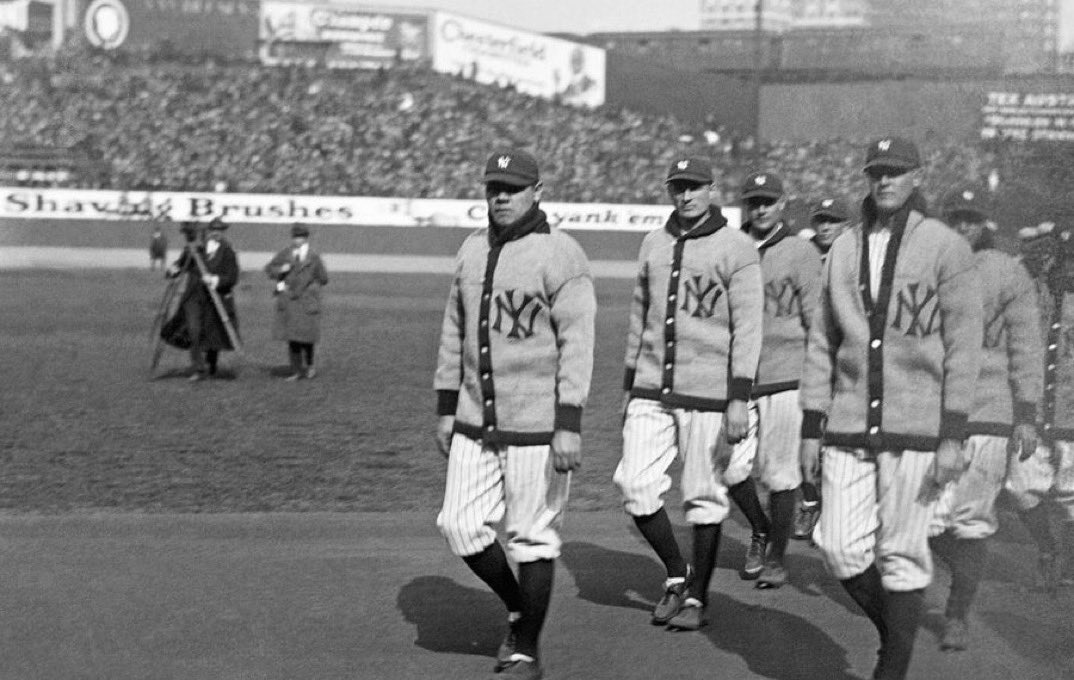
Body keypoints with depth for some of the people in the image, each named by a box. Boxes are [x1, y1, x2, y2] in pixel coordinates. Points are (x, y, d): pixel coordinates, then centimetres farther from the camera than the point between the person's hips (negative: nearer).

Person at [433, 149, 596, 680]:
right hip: (476, 421, 6)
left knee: (532, 538, 1)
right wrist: (446, 408, 15)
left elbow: (577, 343, -16)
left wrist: (568, 424, -21)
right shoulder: (472, 249, 10)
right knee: (461, 527, 5)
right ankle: (517, 608, 29)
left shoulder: (561, 255, -11)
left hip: (537, 425, -6)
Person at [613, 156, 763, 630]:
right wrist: (629, 386, 18)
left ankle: (697, 596, 18)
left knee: (705, 498, 2)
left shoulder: (737, 249, -5)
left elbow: (747, 328, -10)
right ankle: (676, 576, 17)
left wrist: (740, 399, -17)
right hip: (651, 391, 5)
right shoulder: (653, 244, 11)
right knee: (635, 486, -4)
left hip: (708, 394, -5)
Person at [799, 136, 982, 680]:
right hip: (849, 426, 4)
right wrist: (811, 429, 9)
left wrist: (953, 435, -11)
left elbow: (962, 345, -6)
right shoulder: (844, 249, 12)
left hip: (915, 428, -4)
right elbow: (821, 343, 14)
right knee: (840, 548, 0)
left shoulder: (945, 248, -2)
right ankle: (896, 633, 24)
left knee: (900, 554, -1)